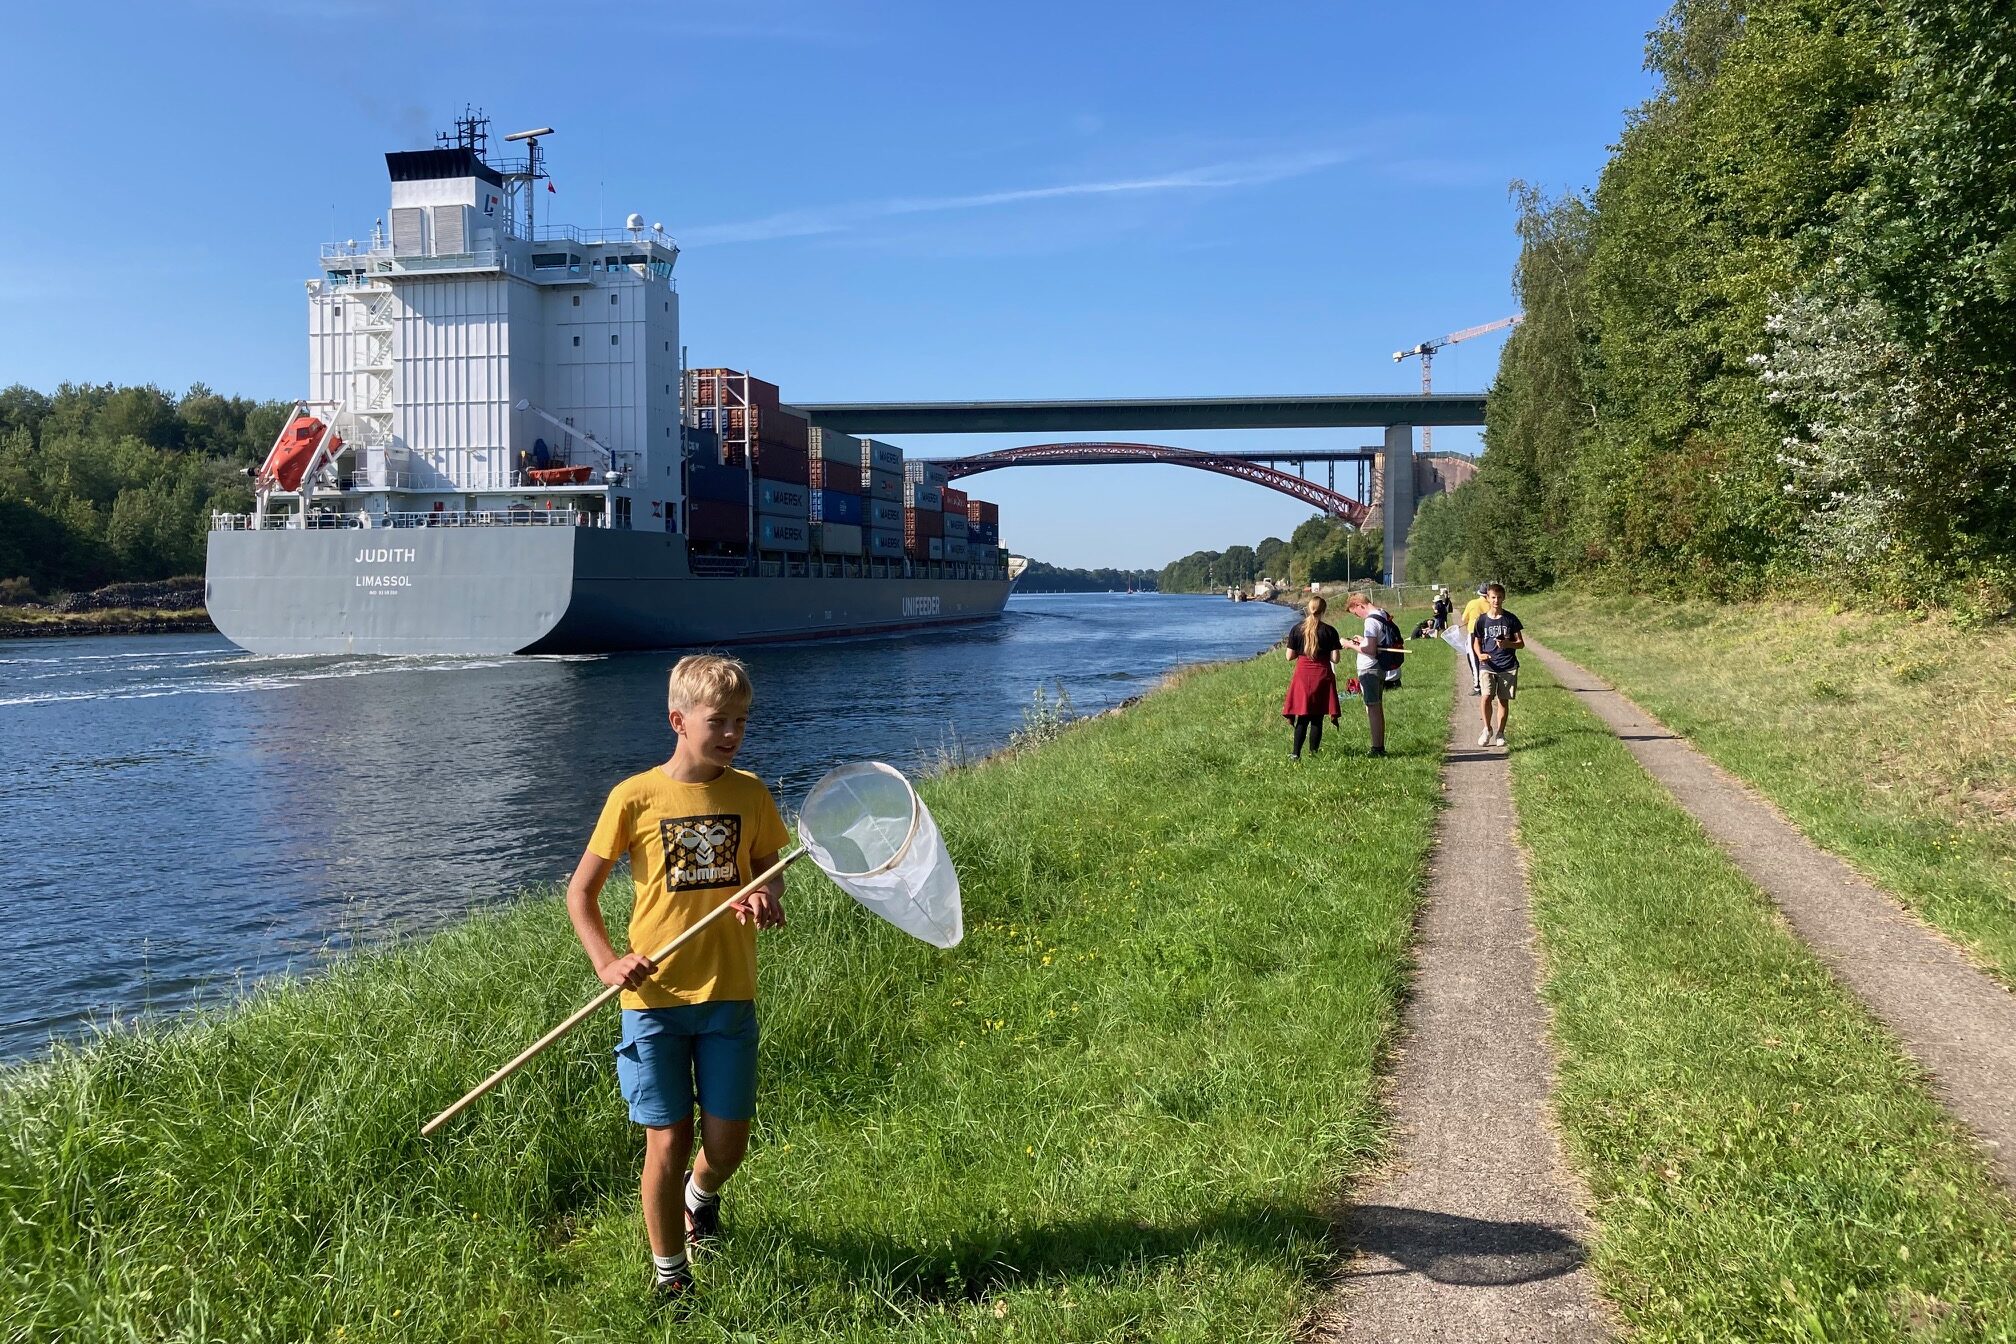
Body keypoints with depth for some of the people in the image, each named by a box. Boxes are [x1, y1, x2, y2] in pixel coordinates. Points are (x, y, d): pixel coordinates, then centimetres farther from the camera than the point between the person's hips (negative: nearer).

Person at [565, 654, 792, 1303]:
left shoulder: (749, 793, 0)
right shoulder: (635, 797, -7)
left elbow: (770, 869, 14)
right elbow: (581, 890, 0)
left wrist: (767, 896, -10)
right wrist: (607, 962, -14)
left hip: (730, 995, 3)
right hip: (655, 997, -2)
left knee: (726, 1145, 7)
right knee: (668, 1142, 3)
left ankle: (700, 1196, 44)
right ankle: (670, 1274, 25)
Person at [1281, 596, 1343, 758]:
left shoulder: (1297, 629, -1)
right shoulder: (1329, 630, -5)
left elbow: (1289, 656, 0)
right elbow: (1335, 659, -6)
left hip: (1302, 675, 1)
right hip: (1322, 675, -1)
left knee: (1302, 717, 7)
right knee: (1317, 718, 6)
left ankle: (1295, 753, 0)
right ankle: (1313, 752, 8)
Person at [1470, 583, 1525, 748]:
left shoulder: (1510, 619, 0)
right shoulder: (1482, 620, 2)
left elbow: (1521, 643, 3)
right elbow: (1477, 642, 11)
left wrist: (1507, 644, -18)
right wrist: (1480, 654, -10)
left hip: (1508, 666, 0)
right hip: (1488, 665, 0)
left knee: (1503, 700, 5)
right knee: (1486, 697, -16)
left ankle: (1500, 733, 20)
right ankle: (1487, 729, 6)